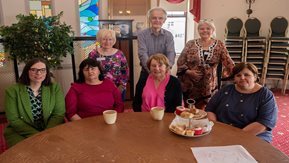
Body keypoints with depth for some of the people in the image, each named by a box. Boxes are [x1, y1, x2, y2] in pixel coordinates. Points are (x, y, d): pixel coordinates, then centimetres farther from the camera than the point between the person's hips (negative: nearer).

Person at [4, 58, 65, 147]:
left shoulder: (55, 88, 0)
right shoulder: (12, 91, -3)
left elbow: (59, 114, -5)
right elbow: (14, 120, -6)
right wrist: (36, 135, -17)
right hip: (20, 134, -1)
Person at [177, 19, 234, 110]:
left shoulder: (219, 45, 2)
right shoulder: (190, 44, 0)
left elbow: (228, 62, -2)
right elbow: (180, 62, 0)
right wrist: (188, 71, -12)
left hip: (209, 87, 0)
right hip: (190, 86, 0)